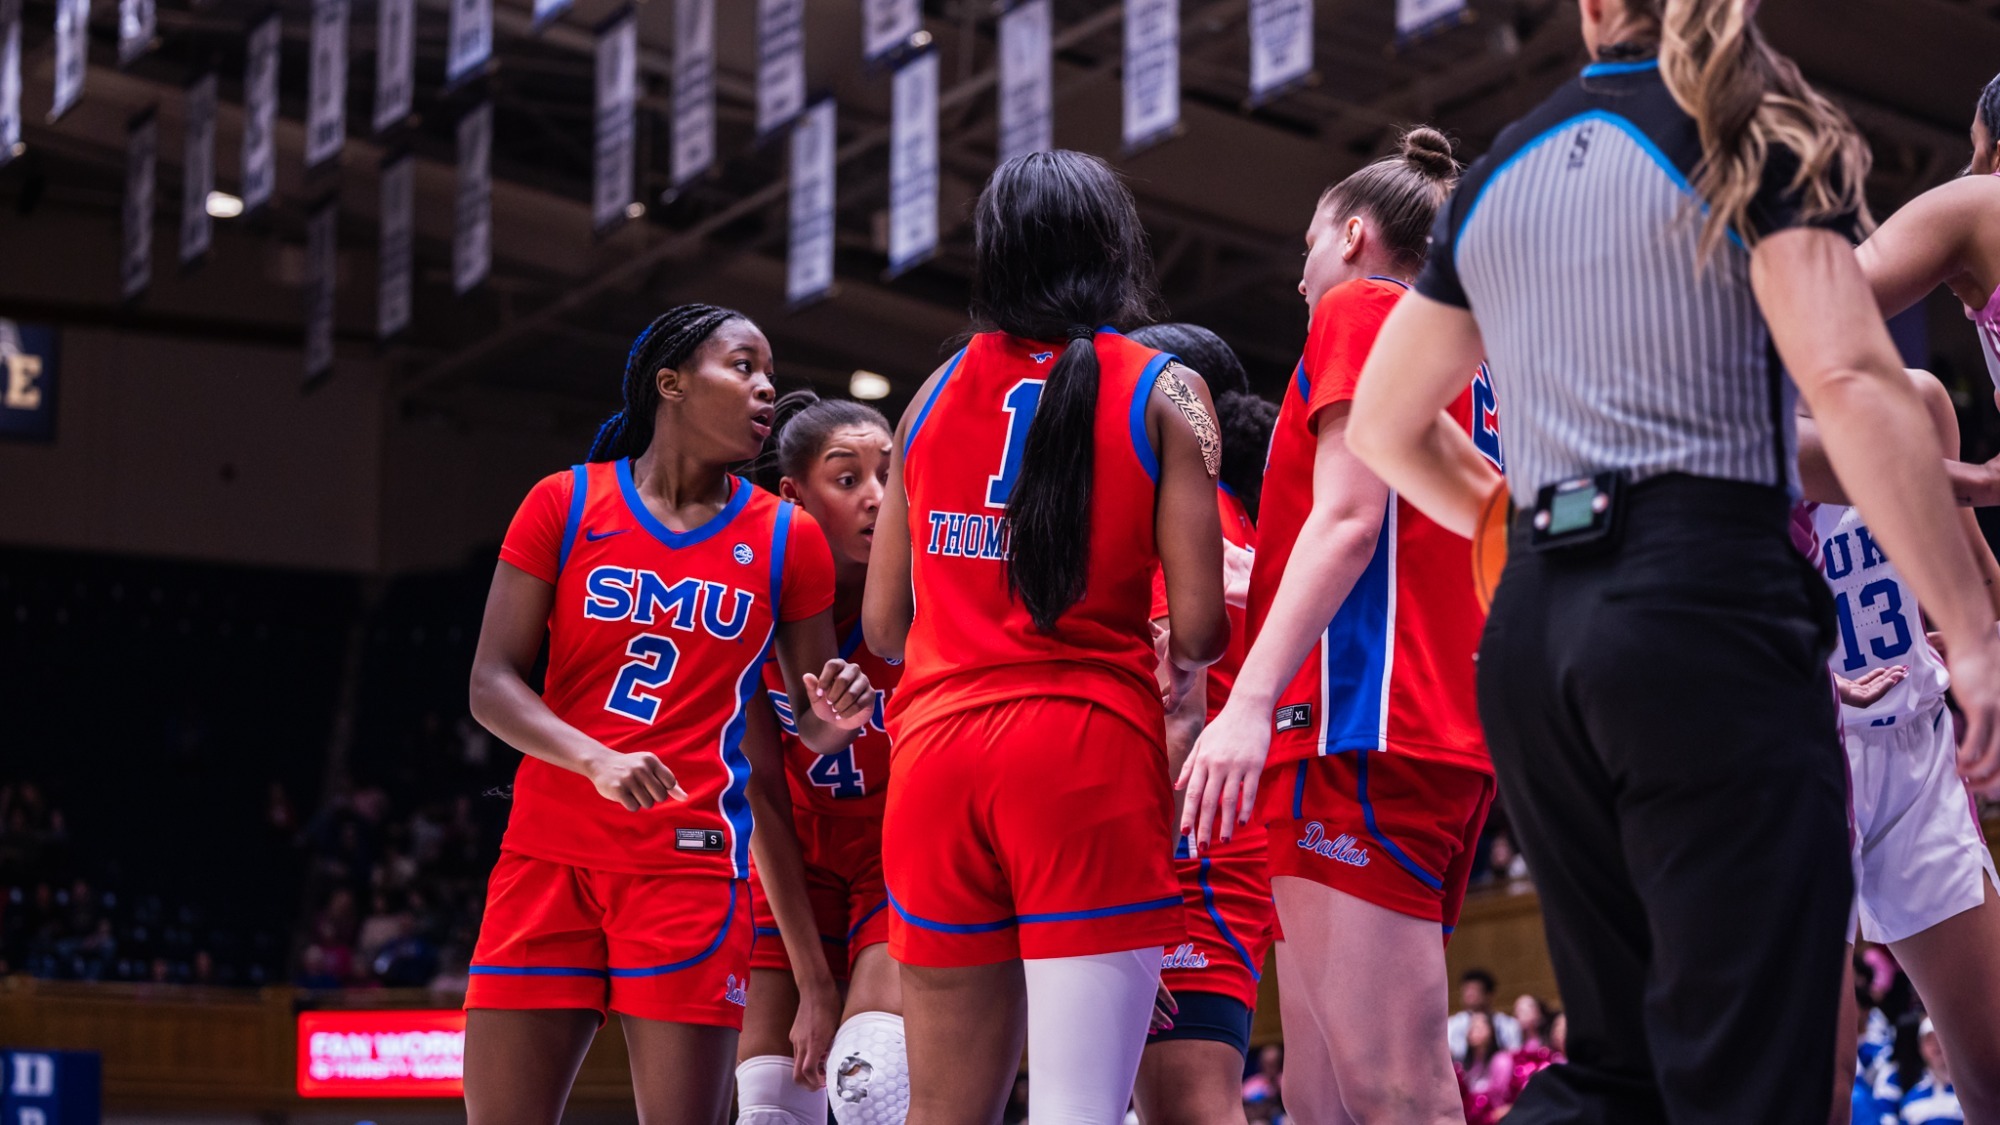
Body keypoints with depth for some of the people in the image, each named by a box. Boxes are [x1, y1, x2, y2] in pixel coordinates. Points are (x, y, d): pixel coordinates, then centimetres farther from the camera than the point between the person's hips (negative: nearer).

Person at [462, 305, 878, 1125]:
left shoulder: (786, 538, 7)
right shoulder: (566, 503, 4)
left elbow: (809, 719, 15)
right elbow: (491, 684, 0)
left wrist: (832, 720, -9)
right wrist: (597, 759, -17)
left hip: (692, 865, 0)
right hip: (549, 853, 0)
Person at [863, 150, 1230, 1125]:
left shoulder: (936, 391, 12)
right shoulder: (1163, 392, 1)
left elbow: (883, 626, 14)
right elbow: (1197, 627, -5)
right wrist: (1181, 661, 18)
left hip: (937, 743, 4)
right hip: (1089, 748, -4)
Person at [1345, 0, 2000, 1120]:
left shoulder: (1492, 183, 17)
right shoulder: (1755, 143, 0)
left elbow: (1385, 424, 24)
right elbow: (1852, 382, -13)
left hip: (1533, 628, 6)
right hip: (1711, 606, -6)